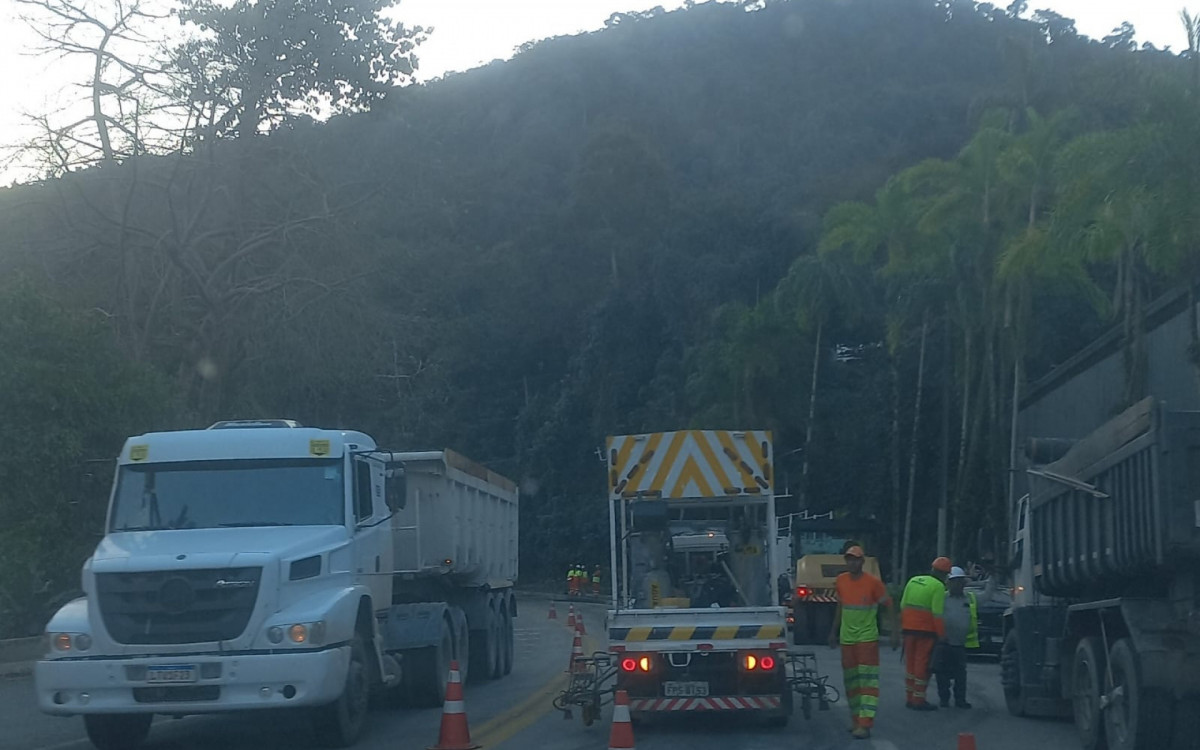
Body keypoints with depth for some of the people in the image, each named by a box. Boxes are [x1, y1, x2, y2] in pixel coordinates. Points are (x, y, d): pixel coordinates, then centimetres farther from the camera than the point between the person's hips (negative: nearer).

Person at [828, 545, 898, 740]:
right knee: (851, 681, 10)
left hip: (867, 638, -6)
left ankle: (865, 724, -16)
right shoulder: (841, 581, 5)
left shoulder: (873, 583, -10)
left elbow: (889, 606, -4)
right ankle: (856, 720, 21)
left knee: (867, 680, -11)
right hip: (847, 638, 6)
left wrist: (895, 631, -9)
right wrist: (834, 631, 20)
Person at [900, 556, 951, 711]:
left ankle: (909, 698, 19)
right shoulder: (938, 587, -10)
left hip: (909, 627, 6)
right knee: (922, 663, -1)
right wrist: (941, 634, -13)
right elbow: (937, 613, -16)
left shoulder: (913, 581, 11)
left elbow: (903, 605, 11)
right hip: (926, 629, -6)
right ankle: (918, 699, 1)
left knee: (910, 662, 14)